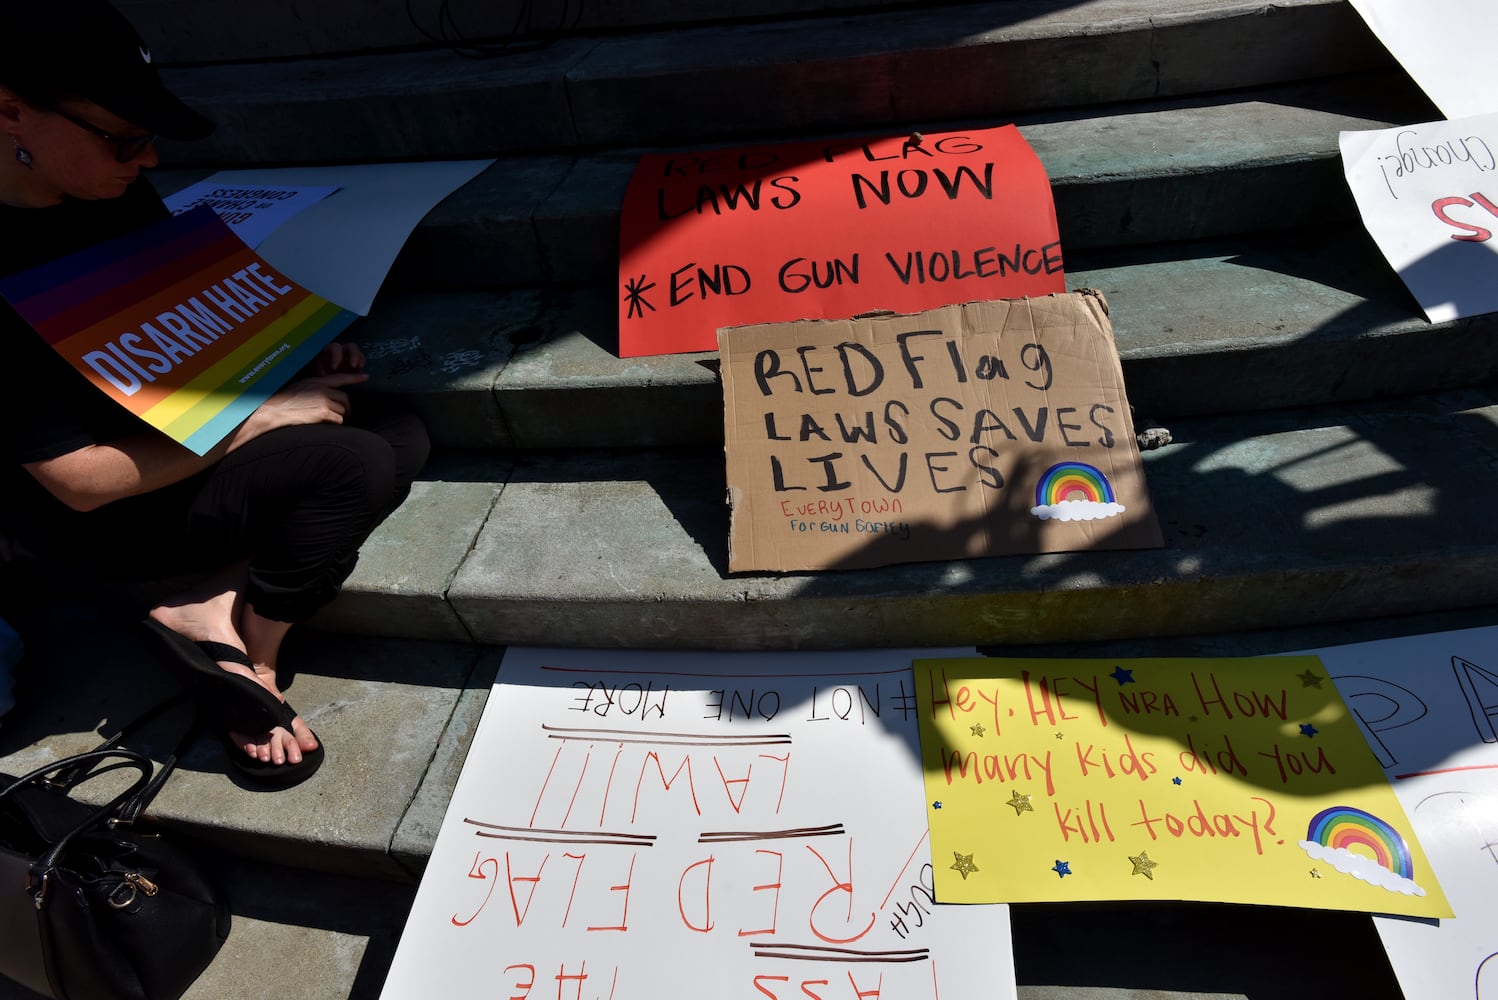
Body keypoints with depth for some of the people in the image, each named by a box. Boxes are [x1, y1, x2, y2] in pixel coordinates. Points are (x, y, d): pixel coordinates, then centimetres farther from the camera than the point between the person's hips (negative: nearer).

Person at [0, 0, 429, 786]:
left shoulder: (117, 195, -3)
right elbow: (81, 480, -27)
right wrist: (262, 416, -24)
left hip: (189, 437, 8)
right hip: (93, 517, -8)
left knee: (403, 439, -6)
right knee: (356, 467, -28)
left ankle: (213, 605, -8)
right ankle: (252, 664, -6)